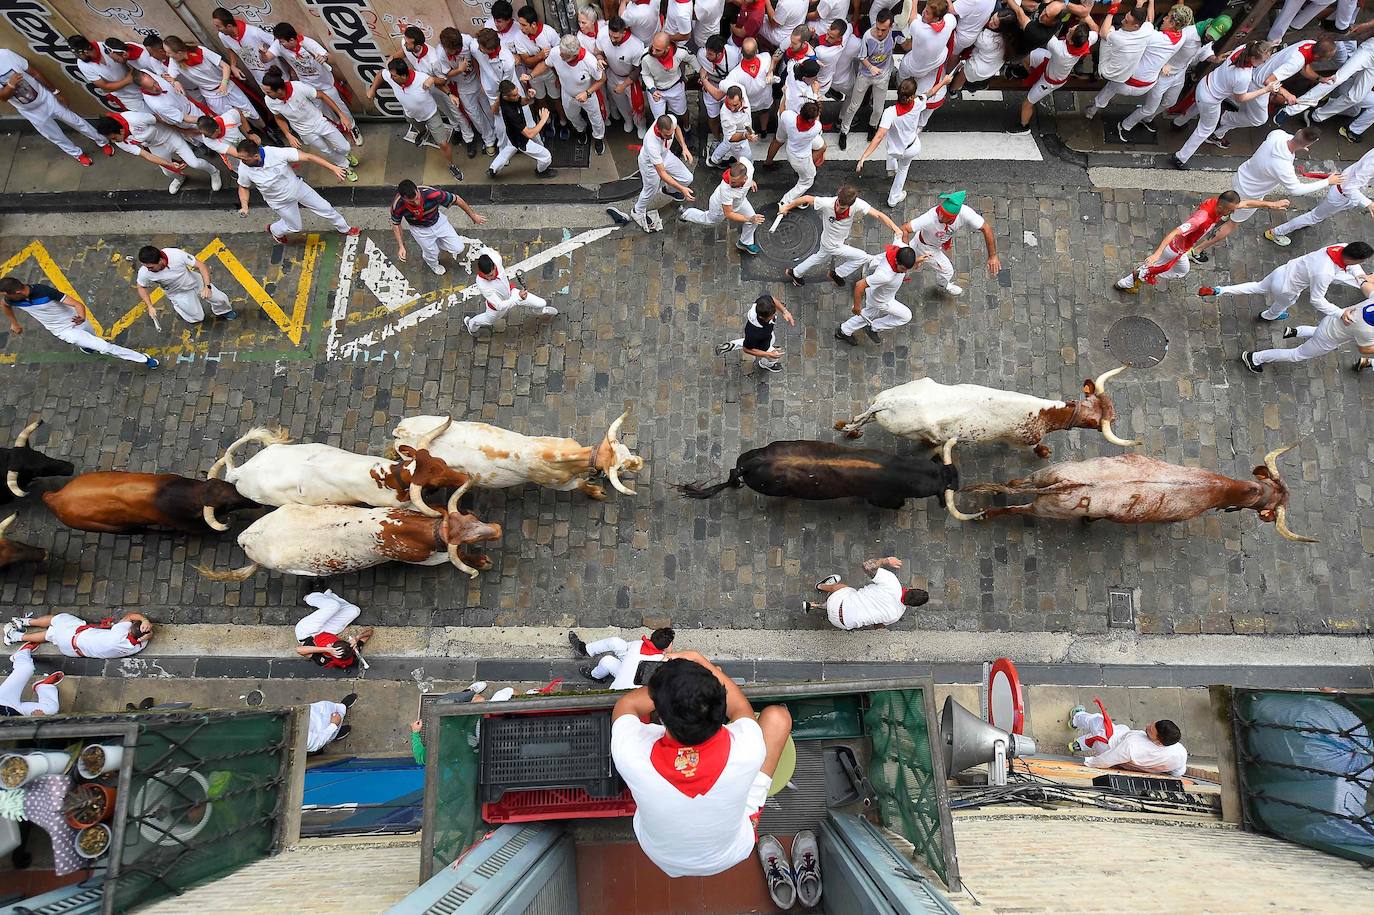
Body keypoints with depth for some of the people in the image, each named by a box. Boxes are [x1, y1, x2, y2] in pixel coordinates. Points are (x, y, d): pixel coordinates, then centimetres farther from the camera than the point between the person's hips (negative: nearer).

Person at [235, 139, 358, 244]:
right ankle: (273, 230, 48)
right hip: (281, 202, 0)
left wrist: (333, 168, -34)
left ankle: (344, 229, 41)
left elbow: (308, 157, -32)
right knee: (294, 226, 16)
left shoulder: (276, 153, -35)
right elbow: (243, 187, -6)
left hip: (297, 187, 0)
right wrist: (244, 207, -21)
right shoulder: (244, 169, -27)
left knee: (325, 208, 13)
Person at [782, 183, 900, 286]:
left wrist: (895, 228, -41)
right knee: (863, 257, -4)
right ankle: (837, 274, 21)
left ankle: (795, 273, 56)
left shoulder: (857, 204, -31)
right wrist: (787, 207, -9)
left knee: (820, 257, 31)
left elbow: (878, 215, -30)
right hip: (832, 246, -5)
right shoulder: (827, 203, -37)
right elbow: (807, 198, -21)